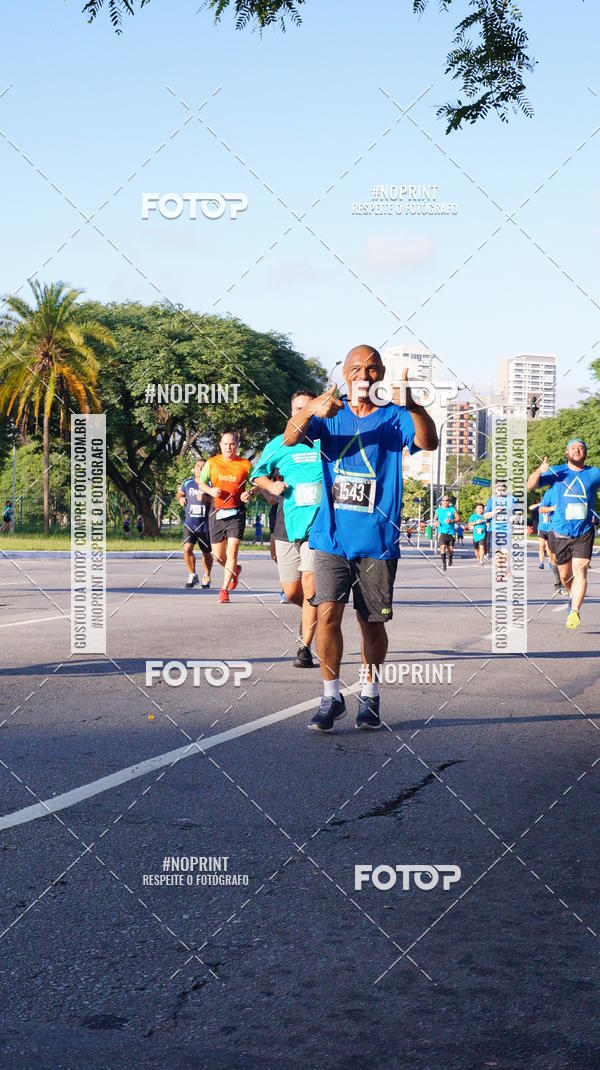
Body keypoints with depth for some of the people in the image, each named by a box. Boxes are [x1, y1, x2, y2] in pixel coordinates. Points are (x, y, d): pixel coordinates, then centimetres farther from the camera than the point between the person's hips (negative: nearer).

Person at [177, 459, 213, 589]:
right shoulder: (187, 483, 6)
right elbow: (180, 494, 24)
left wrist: (205, 498, -31)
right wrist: (180, 498, 1)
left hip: (205, 524, -2)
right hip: (190, 523, 2)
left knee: (206, 553, 11)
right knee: (187, 549, -14)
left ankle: (207, 577, 33)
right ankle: (192, 575, 6)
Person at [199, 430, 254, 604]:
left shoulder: (245, 464, 1)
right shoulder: (212, 463, 4)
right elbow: (201, 482, 13)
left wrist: (249, 493, -12)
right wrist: (210, 490, -7)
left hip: (236, 513, -3)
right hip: (217, 513, 3)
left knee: (232, 551, -13)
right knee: (218, 555, 9)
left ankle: (224, 589, -8)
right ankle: (235, 570, 41)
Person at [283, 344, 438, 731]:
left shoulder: (394, 417, 1)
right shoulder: (330, 416, 6)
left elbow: (429, 442, -18)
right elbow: (290, 438, -10)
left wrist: (412, 405, -37)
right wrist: (310, 411, -31)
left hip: (377, 541, -1)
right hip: (332, 537, 1)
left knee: (372, 621, 8)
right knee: (328, 612, -11)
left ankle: (370, 696, 25)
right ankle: (331, 697, 2)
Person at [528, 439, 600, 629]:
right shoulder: (557, 472, 3)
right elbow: (530, 485, 0)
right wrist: (539, 472, -22)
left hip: (584, 533, -1)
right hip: (561, 532, 1)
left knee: (580, 571, -15)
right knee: (565, 576, 10)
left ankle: (575, 611, -16)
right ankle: (575, 596, 39)